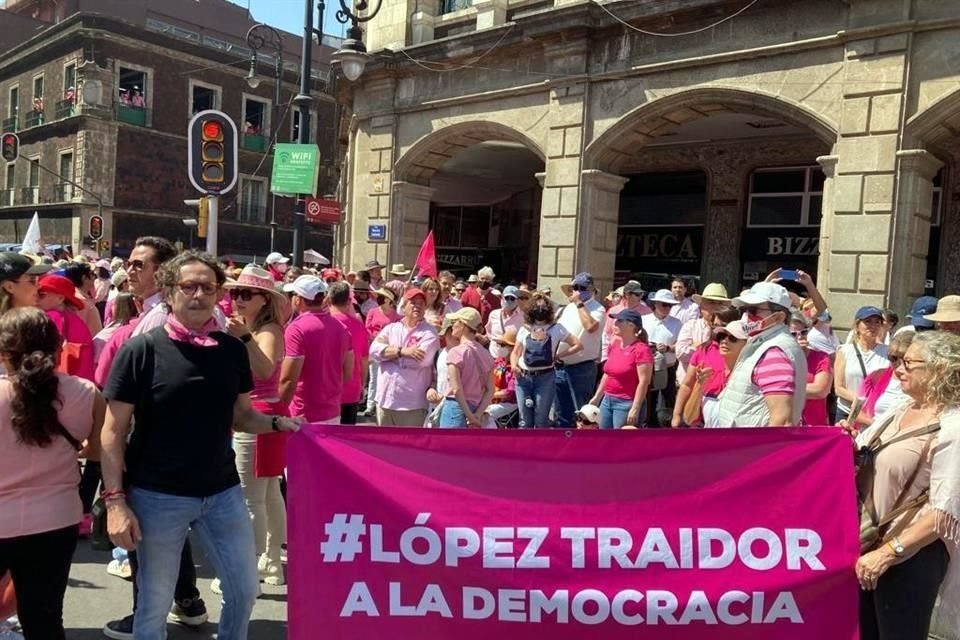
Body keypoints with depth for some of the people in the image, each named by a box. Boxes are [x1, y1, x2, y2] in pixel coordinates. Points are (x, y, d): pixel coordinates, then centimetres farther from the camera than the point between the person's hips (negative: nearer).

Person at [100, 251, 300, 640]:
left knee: (245, 590, 13)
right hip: (158, 496, -3)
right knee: (154, 604, 12)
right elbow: (113, 431, -8)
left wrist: (276, 424, -6)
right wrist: (116, 499, -13)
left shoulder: (233, 349, 1)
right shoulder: (141, 350, -10)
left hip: (223, 492, 4)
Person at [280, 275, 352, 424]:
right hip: (333, 414, 7)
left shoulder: (297, 329, -17)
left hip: (306, 417, -7)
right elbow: (348, 374, 10)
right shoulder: (340, 327, 5)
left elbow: (289, 381, -20)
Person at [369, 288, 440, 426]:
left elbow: (420, 359, -19)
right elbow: (374, 350, -6)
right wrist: (402, 351, -18)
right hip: (385, 400, 5)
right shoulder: (390, 328, 10)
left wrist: (387, 352, -8)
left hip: (412, 404, -5)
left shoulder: (429, 332, -4)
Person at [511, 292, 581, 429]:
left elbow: (578, 345, 1)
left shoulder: (556, 328, 1)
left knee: (541, 421, 2)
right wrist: (513, 364, -9)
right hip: (523, 377, 2)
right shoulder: (524, 329, 8)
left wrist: (558, 356, -3)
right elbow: (516, 352, 11)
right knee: (525, 420, 7)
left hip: (545, 378, -2)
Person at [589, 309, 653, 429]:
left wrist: (635, 409, -21)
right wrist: (597, 397, 19)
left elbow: (644, 382, -18)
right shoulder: (614, 346, 10)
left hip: (627, 403, -8)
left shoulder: (641, 350, -15)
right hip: (607, 400, 8)